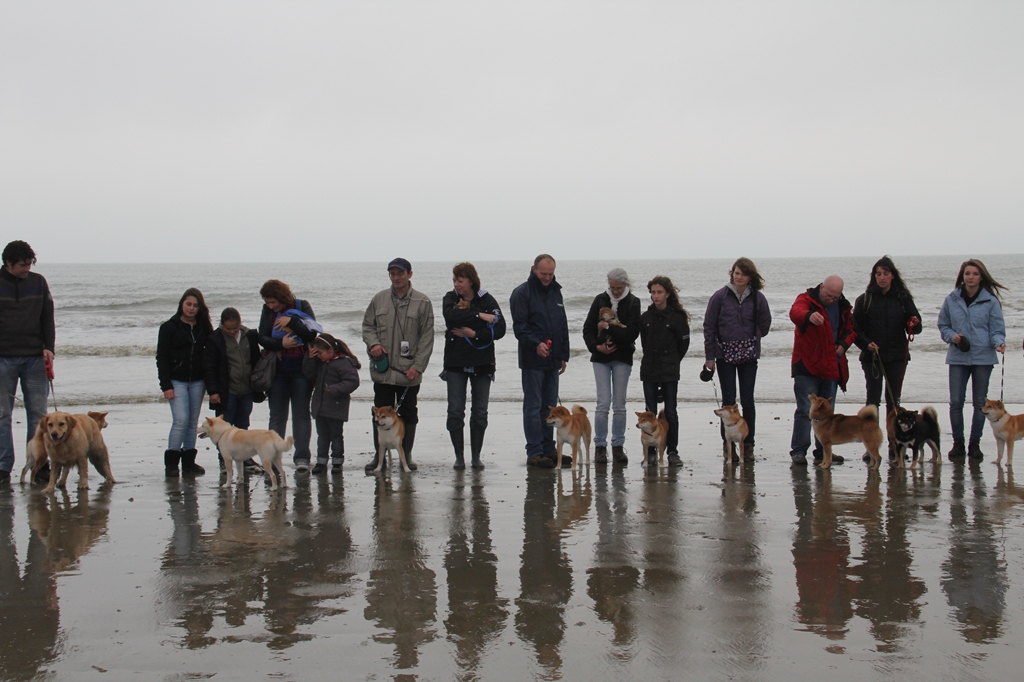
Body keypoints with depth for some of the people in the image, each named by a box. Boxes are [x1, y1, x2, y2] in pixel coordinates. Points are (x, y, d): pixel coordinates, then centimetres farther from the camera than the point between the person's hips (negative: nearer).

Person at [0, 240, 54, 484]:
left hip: (35, 357, 2)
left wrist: (48, 347, -2)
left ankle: (38, 465, 6)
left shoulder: (38, 282, 6)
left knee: (38, 413, 1)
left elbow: (48, 318, 11)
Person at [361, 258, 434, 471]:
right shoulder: (379, 299, 7)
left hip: (409, 371, -2)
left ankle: (407, 456, 17)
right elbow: (367, 325, 15)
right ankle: (379, 455, 15)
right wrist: (373, 343, -6)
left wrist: (417, 366, -10)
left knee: (408, 414, 7)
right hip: (382, 370, 2)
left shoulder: (422, 303, -1)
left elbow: (427, 337, -3)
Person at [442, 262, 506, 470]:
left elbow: (499, 329, -8)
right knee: (455, 411, -2)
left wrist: (474, 334, -17)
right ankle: (459, 456, 7)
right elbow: (451, 316, -20)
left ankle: (476, 456, 12)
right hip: (455, 363, 0)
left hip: (482, 363, 0)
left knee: (480, 412, 4)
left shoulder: (487, 300, 0)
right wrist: (479, 316, -20)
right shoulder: (450, 298, 3)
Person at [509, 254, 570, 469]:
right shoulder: (521, 293, -6)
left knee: (549, 407, 11)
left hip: (552, 361, 7)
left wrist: (563, 355, 15)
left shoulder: (555, 292, 15)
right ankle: (534, 453, -1)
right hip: (532, 360, -7)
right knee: (533, 407, -4)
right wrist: (535, 344, -28)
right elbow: (519, 326, -13)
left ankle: (548, 450, 17)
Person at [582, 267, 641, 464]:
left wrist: (608, 327, -13)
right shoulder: (600, 300, 4)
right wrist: (596, 346, -9)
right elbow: (588, 328, 5)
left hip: (622, 358, -1)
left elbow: (632, 332, -12)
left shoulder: (632, 303, -2)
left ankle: (618, 446, 12)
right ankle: (600, 446, 4)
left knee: (619, 404, 4)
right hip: (601, 357, 1)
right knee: (603, 402, -4)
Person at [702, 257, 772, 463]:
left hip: (748, 355, 1)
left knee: (747, 400, 2)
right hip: (725, 355, -1)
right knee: (729, 401, 0)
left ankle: (748, 444, 10)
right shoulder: (720, 297, -2)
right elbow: (709, 326, 0)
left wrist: (750, 339, 5)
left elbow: (764, 326, 12)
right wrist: (709, 356, -1)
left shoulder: (757, 298, 2)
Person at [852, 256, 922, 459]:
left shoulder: (903, 298, 6)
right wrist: (866, 343, -15)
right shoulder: (864, 300, 3)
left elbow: (915, 326, 9)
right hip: (872, 357, -1)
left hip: (897, 357, 1)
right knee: (873, 400, -2)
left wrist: (914, 324, -14)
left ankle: (894, 444, 9)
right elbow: (855, 328, 2)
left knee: (893, 401, 5)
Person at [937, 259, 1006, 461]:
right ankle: (958, 443, 9)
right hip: (958, 358, 1)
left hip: (983, 357, -1)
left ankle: (975, 444, 18)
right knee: (956, 401, -4)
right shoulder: (951, 300, 4)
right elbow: (943, 325, 12)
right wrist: (952, 336, -7)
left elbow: (997, 329, 0)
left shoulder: (990, 301, -2)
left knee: (980, 402, 7)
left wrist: (999, 342, -20)